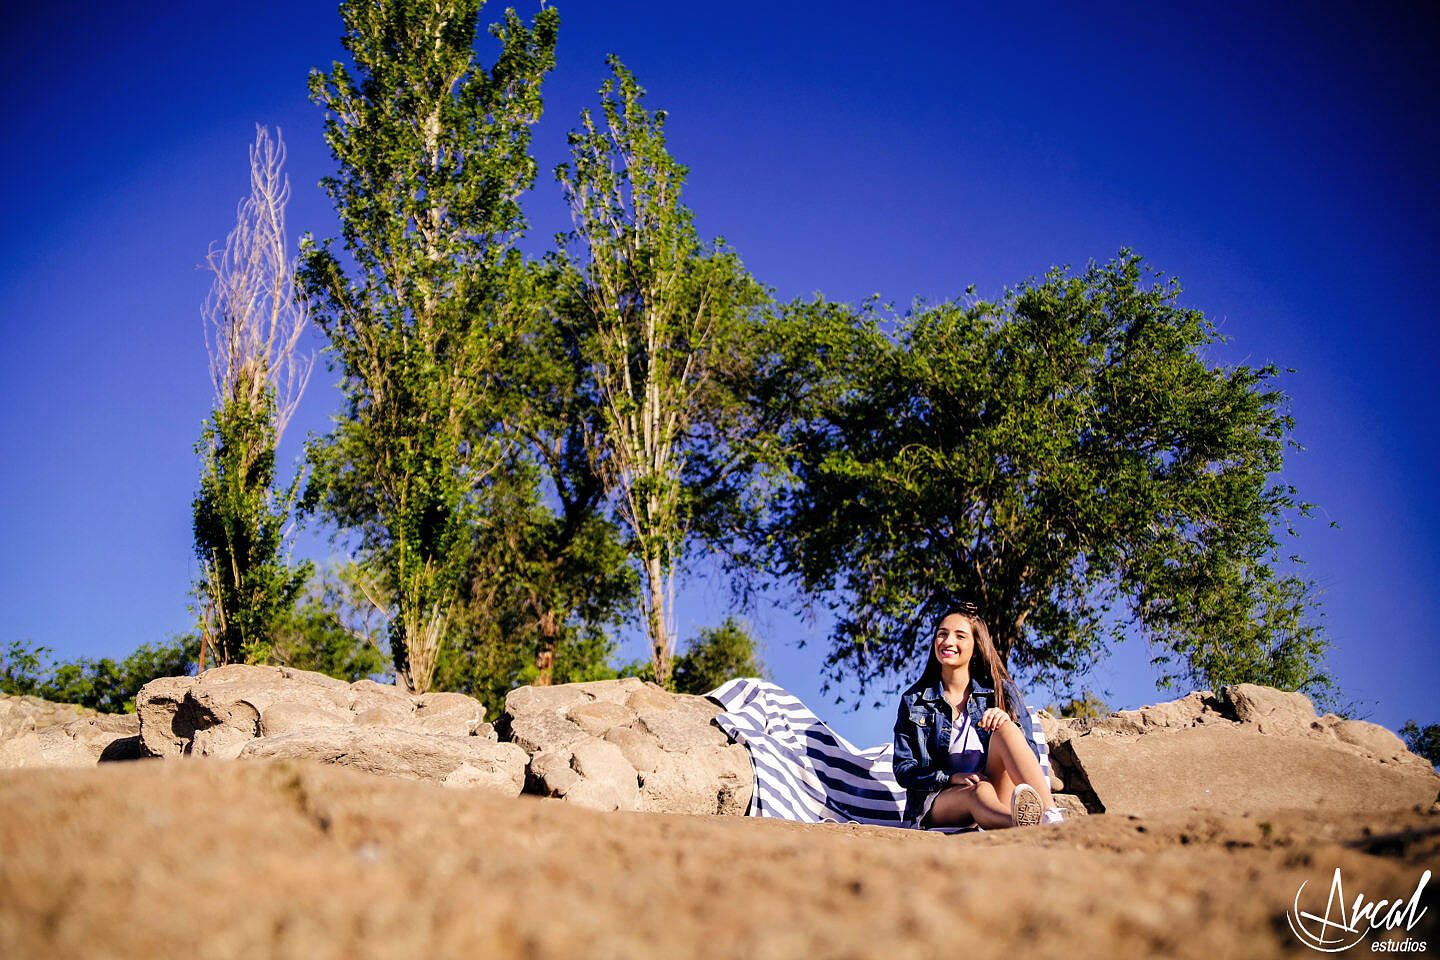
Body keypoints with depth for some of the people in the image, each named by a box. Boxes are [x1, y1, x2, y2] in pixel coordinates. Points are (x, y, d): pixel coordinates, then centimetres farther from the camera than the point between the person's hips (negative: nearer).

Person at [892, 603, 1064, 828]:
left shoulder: (1000, 691, 12)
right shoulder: (913, 700, 10)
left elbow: (1030, 753, 5)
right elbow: (903, 770, 4)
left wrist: (1007, 723, -17)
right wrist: (952, 777, -14)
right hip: (939, 798, -1)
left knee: (1005, 730, -26)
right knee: (979, 791, -37)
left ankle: (1052, 816, -46)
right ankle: (1022, 826, -72)